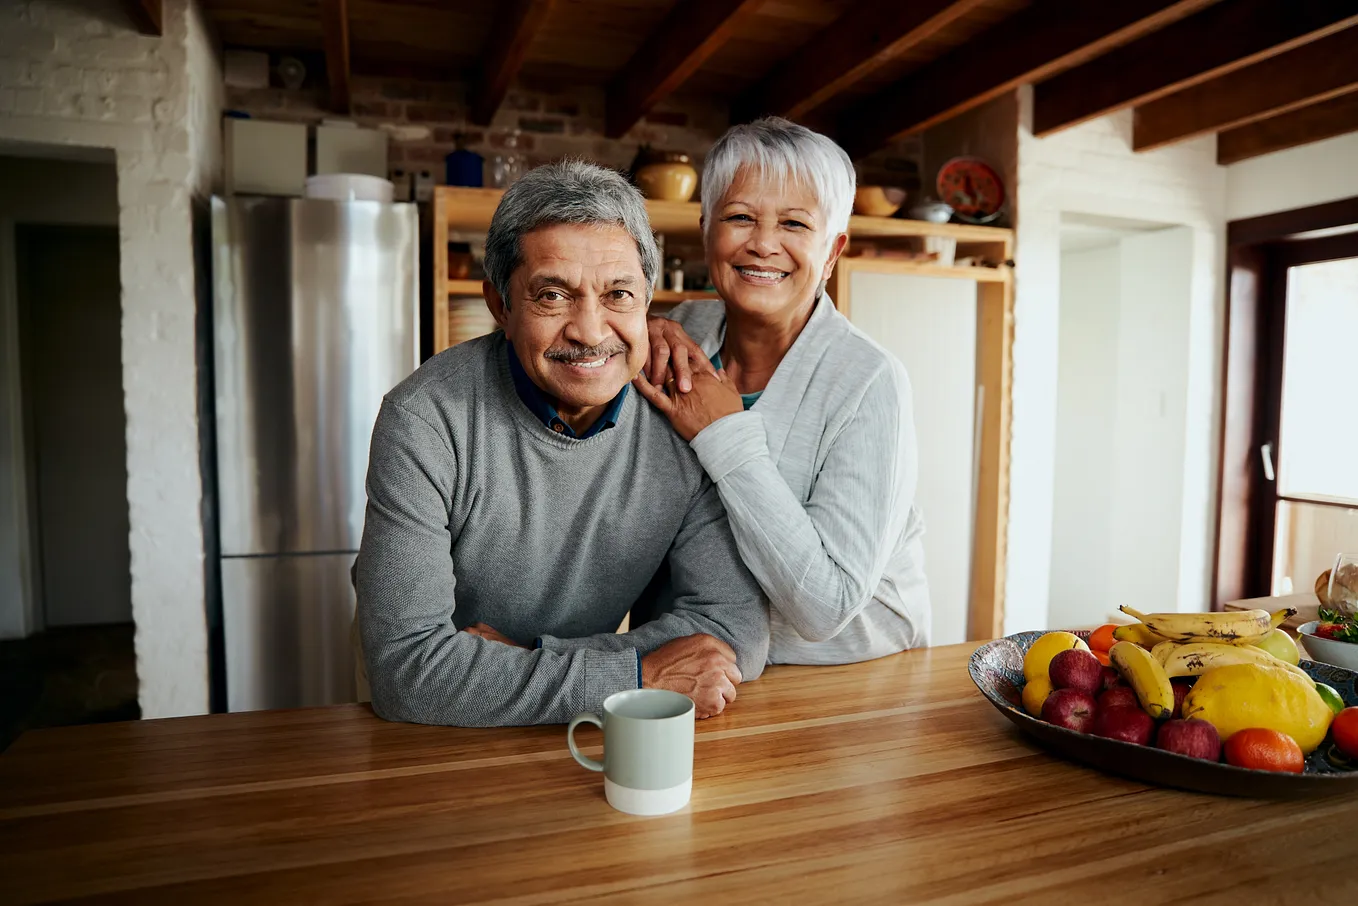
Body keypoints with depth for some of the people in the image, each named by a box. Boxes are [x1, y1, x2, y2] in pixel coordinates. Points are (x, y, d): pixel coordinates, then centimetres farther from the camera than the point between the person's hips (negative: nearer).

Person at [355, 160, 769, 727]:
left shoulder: (685, 422, -11)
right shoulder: (426, 420, -18)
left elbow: (739, 626, -11)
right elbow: (407, 668, -22)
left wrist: (524, 661, -18)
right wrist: (638, 677, -23)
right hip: (439, 749, -3)